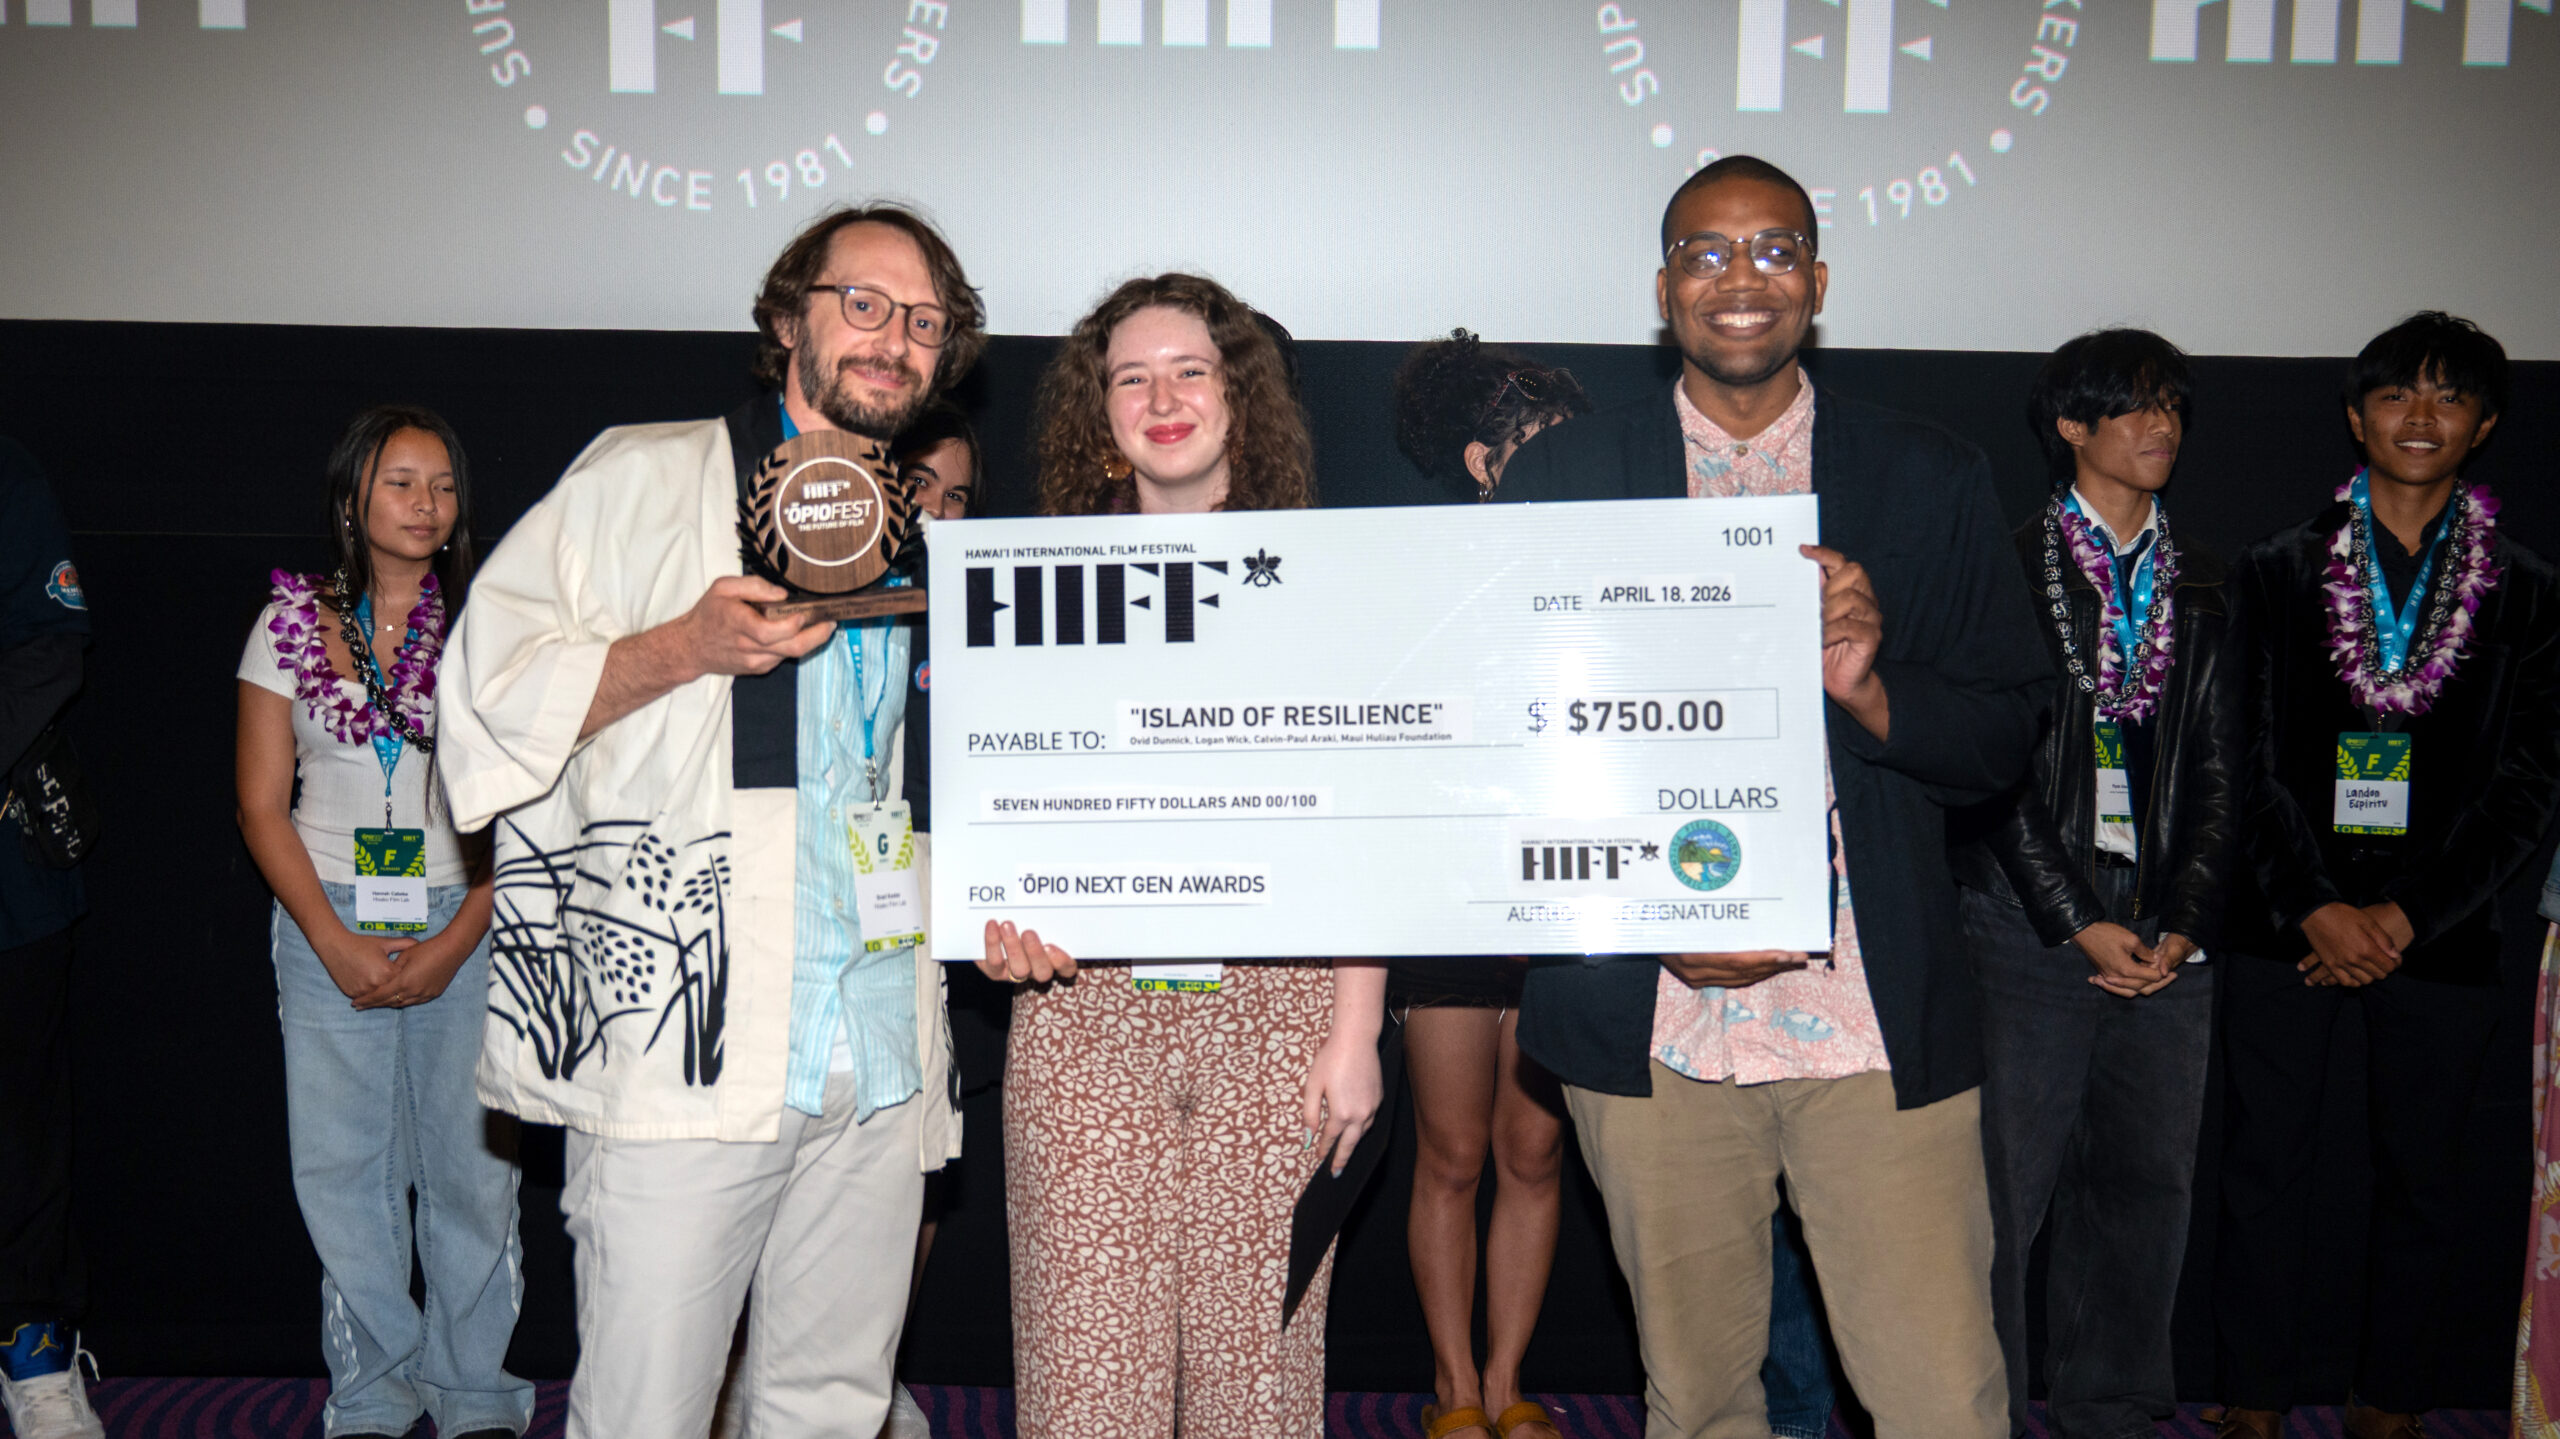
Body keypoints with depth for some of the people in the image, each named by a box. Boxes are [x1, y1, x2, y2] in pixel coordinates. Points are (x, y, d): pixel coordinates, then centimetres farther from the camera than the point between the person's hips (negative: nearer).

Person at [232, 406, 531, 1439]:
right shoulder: (292, 625, 5)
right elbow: (262, 807, 4)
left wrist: (453, 944, -9)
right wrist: (338, 945, -6)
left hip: (466, 922, -1)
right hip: (328, 926, 1)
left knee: (473, 1162, 0)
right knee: (343, 1167, 4)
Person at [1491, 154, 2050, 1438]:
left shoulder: (1933, 480, 7)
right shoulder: (1560, 477, 6)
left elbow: (2007, 738, 6)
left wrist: (1868, 685, -15)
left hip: (1879, 1029, 0)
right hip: (1653, 1029, 0)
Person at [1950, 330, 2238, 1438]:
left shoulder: (2202, 586, 13)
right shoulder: (2009, 568, -2)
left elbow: (2219, 770, 11)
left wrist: (2186, 923, -1)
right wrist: (2077, 923, -9)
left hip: (2168, 934, 5)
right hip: (2028, 925, -4)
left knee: (2150, 1180, 9)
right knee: (2007, 1181, -3)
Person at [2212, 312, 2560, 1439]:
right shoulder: (2277, 571, 5)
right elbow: (2251, 759, 0)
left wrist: (2404, 918, -8)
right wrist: (2316, 909, -10)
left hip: (2441, 935, 1)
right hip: (2285, 923, 0)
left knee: (2420, 1178, 9)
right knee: (2265, 1167, 3)